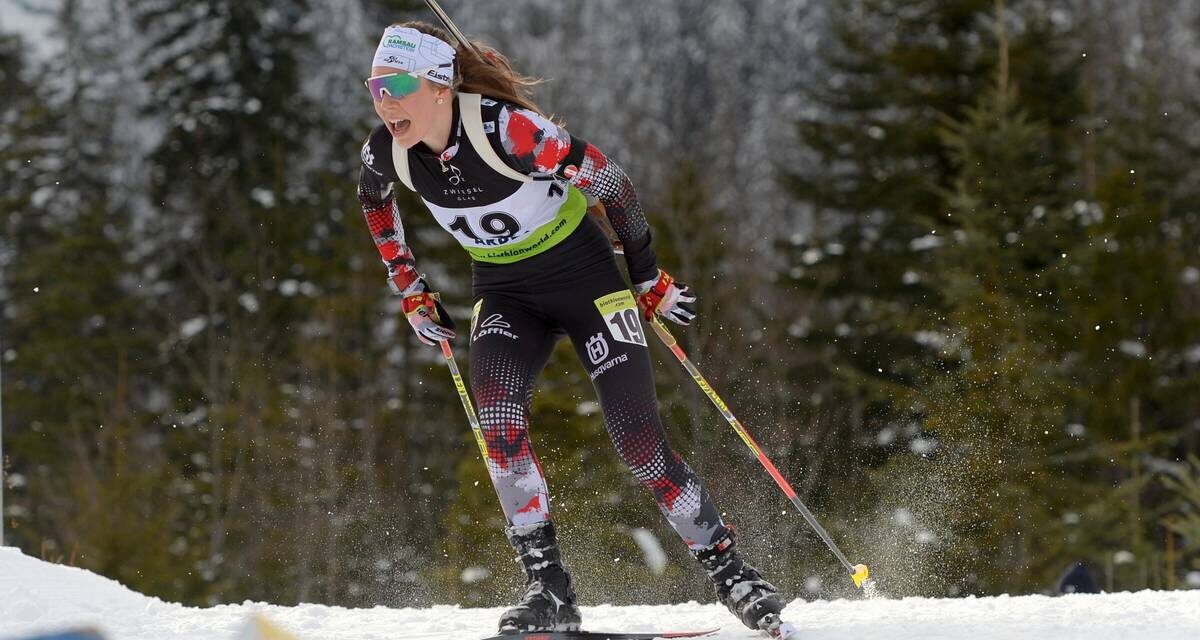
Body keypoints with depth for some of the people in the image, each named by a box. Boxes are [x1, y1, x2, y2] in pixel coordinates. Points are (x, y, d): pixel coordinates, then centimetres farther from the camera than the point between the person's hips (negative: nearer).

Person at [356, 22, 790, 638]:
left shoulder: (507, 128, -31)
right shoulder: (387, 150, -15)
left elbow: (609, 181, -18)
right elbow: (374, 199, 12)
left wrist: (647, 273, -7)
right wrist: (409, 288, 11)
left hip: (585, 278, -4)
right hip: (504, 294, 4)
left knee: (641, 446, -8)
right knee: (498, 422, -24)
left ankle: (730, 572, 12)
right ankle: (548, 589, -16)